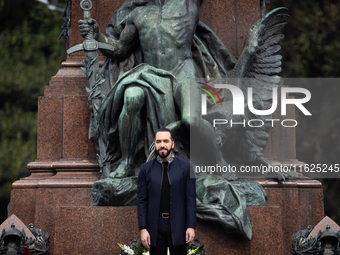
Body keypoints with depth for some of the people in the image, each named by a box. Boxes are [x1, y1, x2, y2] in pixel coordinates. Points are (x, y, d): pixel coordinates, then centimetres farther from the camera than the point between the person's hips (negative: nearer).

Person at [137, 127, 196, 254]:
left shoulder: (185, 167, 3)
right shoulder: (146, 168, 6)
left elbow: (191, 199, 0)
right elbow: (141, 200, 4)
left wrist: (191, 226, -7)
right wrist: (143, 228, -4)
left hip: (178, 225, -1)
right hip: (155, 225, 1)